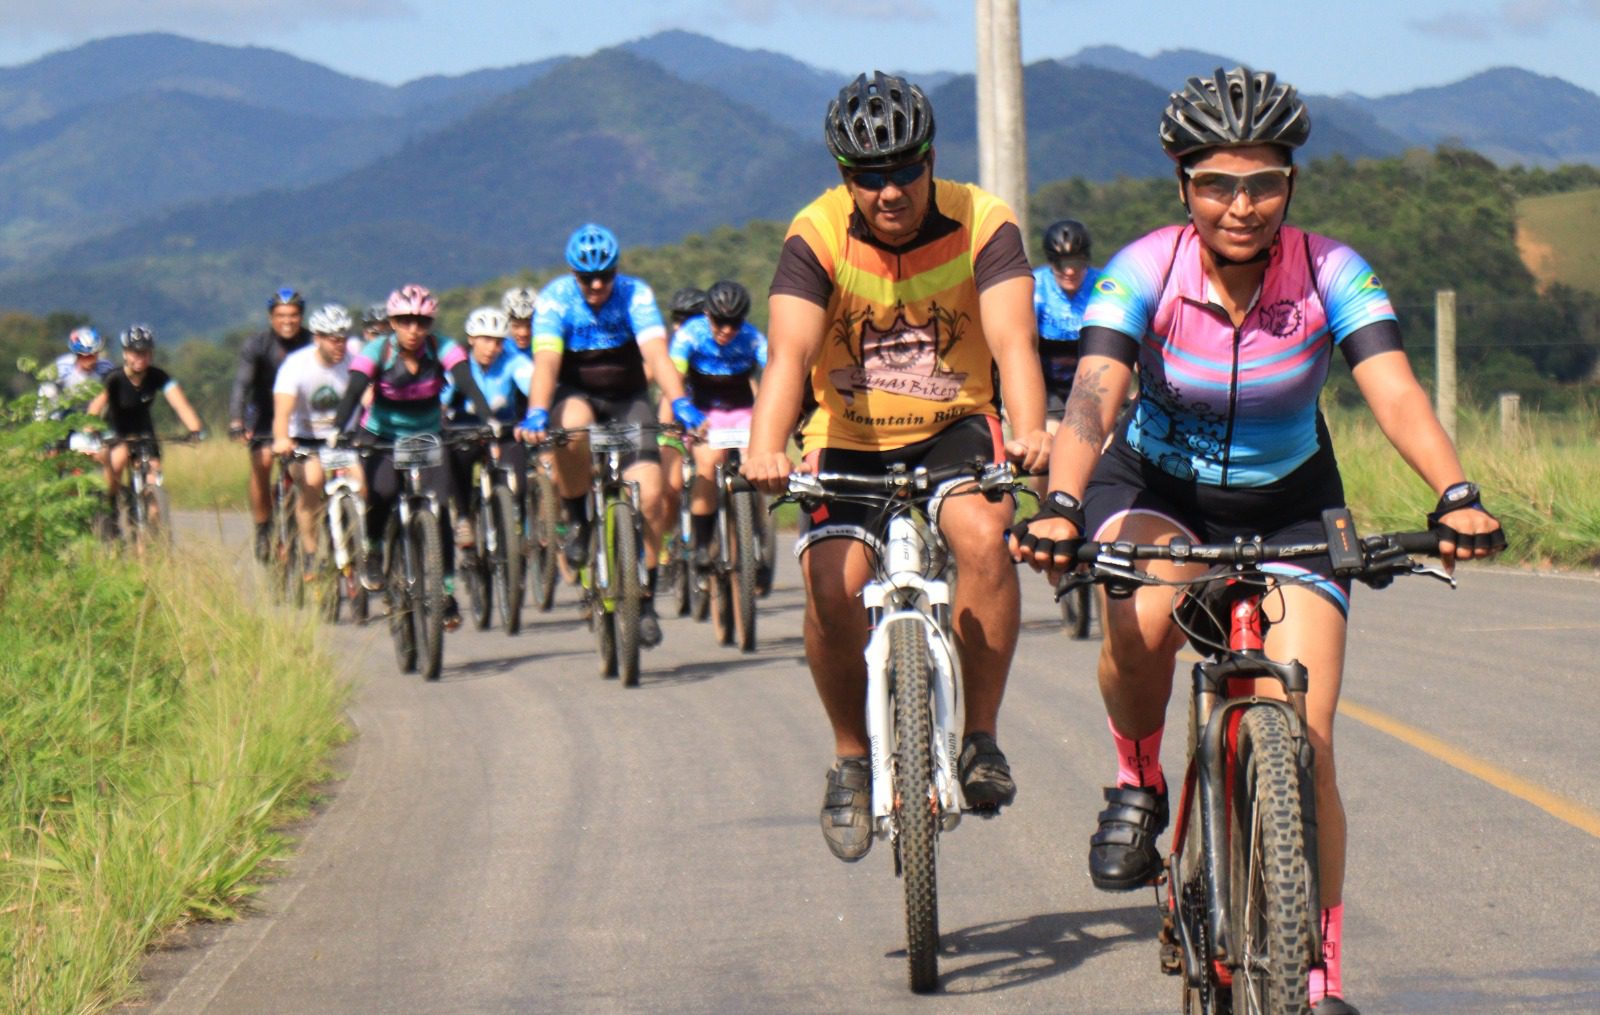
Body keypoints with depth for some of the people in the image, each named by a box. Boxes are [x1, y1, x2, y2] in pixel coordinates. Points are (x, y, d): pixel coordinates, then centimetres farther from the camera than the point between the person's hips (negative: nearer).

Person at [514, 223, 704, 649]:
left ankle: (645, 598, 0)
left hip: (628, 399, 1)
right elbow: (546, 362, -31)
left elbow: (656, 353, -29)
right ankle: (577, 520, -12)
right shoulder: (555, 299, -17)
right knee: (572, 429, -38)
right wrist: (536, 414, -48)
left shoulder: (635, 294, -16)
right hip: (577, 395, -1)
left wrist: (680, 404, -46)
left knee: (649, 493, -16)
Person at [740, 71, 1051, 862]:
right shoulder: (816, 238, -15)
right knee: (832, 583, -23)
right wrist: (765, 447, -48)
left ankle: (981, 737, -15)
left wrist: (1029, 432, -47)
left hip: (953, 429, 0)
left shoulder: (981, 225, -15)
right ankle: (852, 758, 2)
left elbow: (1012, 339, -27)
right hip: (849, 440, 0)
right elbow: (788, 352, -29)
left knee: (983, 532, -31)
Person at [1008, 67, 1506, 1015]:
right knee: (1144, 619, -36)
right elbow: (1093, 399, -33)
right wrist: (1060, 509, -53)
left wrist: (1456, 497, -49)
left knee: (1305, 747, -12)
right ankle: (1139, 785, -5)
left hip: (1289, 505, 1)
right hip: (1156, 490, -1)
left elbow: (1396, 393, -31)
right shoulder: (1145, 273, -21)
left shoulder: (1330, 274, -19)